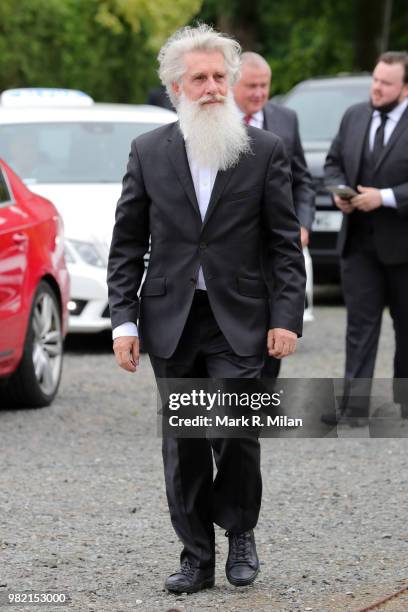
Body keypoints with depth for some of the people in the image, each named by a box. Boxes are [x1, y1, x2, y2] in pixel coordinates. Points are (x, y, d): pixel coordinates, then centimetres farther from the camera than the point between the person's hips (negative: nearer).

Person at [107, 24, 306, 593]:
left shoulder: (264, 150, 1)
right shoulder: (148, 152, 5)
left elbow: (285, 242, 2)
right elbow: (127, 243, 7)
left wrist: (287, 316, -6)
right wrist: (123, 318, -1)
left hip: (238, 319, -2)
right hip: (171, 320, 2)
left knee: (235, 430, -11)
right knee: (182, 445, 5)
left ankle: (240, 530, 14)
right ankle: (196, 557, 15)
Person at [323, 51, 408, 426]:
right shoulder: (354, 117, 8)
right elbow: (333, 163, 16)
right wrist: (339, 191, -3)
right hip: (359, 241, 4)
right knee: (361, 324, -1)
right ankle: (355, 406, -4)